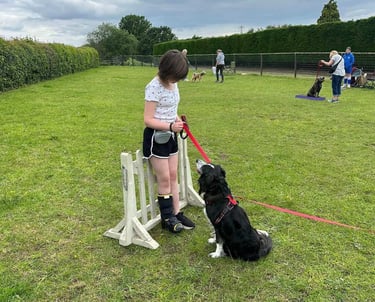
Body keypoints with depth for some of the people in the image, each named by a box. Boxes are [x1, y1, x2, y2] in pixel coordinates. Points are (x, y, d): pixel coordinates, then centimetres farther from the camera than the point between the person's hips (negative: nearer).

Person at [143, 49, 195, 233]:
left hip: (170, 136, 8)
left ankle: (176, 213, 21)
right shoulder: (154, 88, -20)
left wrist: (178, 120, -2)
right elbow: (148, 120, -21)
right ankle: (167, 218, 15)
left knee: (173, 176, 11)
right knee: (164, 179, 1)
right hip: (156, 137, -8)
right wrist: (171, 126, -31)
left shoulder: (172, 84, 5)